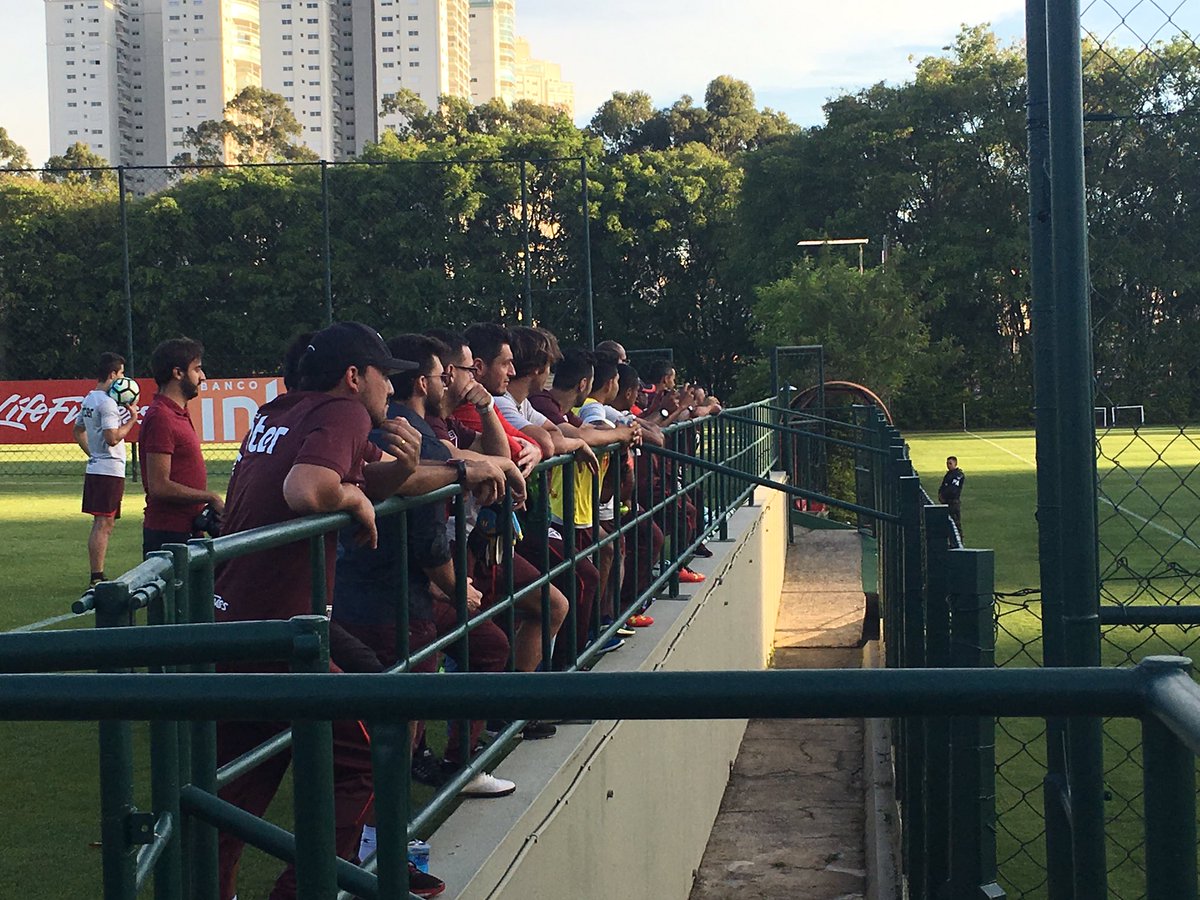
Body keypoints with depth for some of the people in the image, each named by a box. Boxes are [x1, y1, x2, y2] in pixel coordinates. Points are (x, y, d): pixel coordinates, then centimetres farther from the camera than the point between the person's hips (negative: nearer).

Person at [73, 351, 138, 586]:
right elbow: (112, 438, -23)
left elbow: (77, 431, 25)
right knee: (103, 524, -9)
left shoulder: (89, 400, 14)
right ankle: (97, 577, -10)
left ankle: (96, 575, 17)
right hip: (110, 470, -10)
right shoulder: (107, 403, -15)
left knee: (101, 525, 14)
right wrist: (132, 419, -12)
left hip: (94, 468, 10)